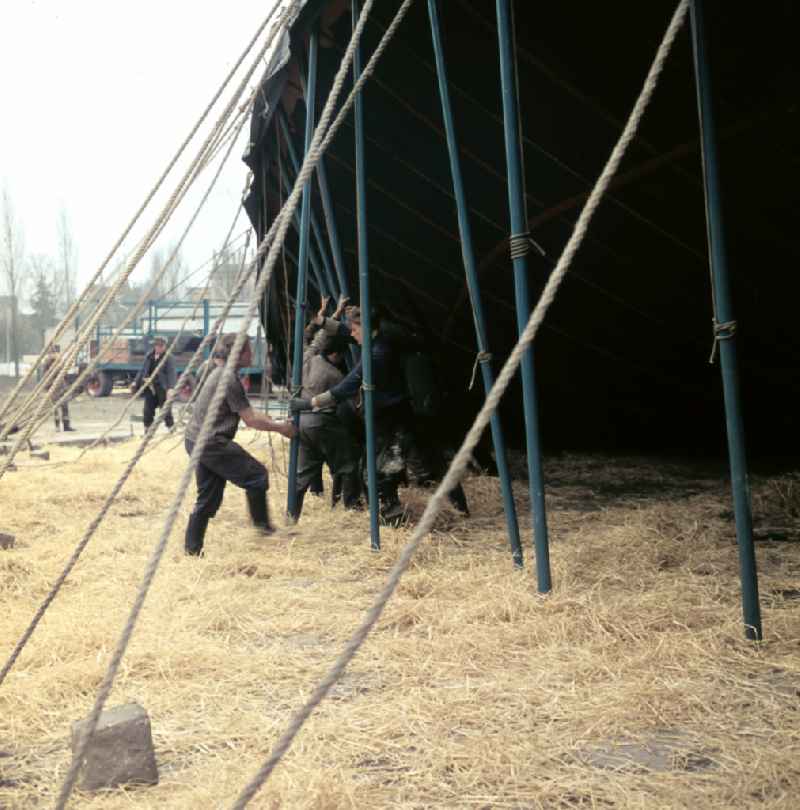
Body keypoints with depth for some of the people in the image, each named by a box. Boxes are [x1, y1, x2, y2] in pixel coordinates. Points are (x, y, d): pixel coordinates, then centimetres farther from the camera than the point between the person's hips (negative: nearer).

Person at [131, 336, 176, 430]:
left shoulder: (168, 358, -9)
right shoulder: (149, 356, 9)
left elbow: (172, 373, -17)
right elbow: (142, 370, 18)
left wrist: (171, 387, -29)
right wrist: (136, 382, 13)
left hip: (162, 388, -5)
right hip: (150, 388, 5)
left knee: (165, 409, -2)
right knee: (148, 410, 9)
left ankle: (171, 428, 7)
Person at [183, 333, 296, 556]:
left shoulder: (219, 373, 15)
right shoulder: (230, 378, -15)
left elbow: (245, 413, 23)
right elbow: (250, 420, -13)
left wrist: (270, 421, 20)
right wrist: (280, 427, -2)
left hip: (195, 440, 10)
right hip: (212, 443, -10)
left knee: (209, 497, 13)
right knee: (256, 475, 0)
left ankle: (192, 547, 17)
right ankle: (261, 522, 13)